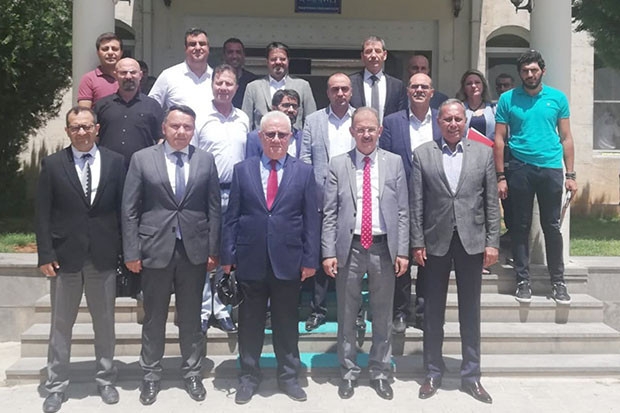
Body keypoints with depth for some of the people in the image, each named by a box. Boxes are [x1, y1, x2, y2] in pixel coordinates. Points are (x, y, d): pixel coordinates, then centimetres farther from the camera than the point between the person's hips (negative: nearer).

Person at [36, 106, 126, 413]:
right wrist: (45, 254, -8)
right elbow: (43, 214, -1)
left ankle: (105, 379, 26)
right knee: (61, 323, 9)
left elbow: (123, 208, 3)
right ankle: (56, 386, 21)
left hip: (104, 256, 1)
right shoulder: (52, 164, 0)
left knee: (105, 322, 11)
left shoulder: (115, 162, 2)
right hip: (65, 256, 0)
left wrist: (126, 250, -1)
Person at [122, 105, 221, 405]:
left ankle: (192, 373, 25)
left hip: (194, 251, 1)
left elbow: (214, 209, 5)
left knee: (191, 317, 11)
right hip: (155, 249, -1)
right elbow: (130, 210, -1)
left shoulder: (206, 160, 5)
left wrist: (213, 250, 1)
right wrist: (131, 252, -5)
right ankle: (151, 376, 25)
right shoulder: (142, 159, 0)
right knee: (154, 318, 10)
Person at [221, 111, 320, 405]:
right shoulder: (242, 170, 6)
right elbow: (231, 217, 4)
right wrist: (228, 256, -2)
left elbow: (311, 219, 1)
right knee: (249, 323, 10)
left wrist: (310, 259, -3)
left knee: (287, 323, 11)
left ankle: (288, 377, 25)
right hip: (250, 260, 1)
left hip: (288, 261, 0)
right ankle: (248, 377, 25)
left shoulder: (304, 172, 4)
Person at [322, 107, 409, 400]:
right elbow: (329, 213, 0)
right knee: (347, 314, 9)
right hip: (349, 247, 0)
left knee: (382, 315, 11)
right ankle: (348, 372, 24)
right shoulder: (338, 165, 2)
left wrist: (402, 250, -2)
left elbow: (403, 210, 3)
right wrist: (328, 252, -6)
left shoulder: (394, 162, 4)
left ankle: (380, 373, 25)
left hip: (383, 247, 1)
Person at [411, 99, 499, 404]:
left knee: (470, 312, 9)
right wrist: (417, 242, -5)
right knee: (433, 312, 9)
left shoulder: (483, 153, 5)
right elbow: (416, 203, 0)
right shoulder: (422, 154, 2)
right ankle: (433, 373, 22)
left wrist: (492, 242, -2)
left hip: (471, 242, 1)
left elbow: (491, 202, 4)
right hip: (436, 242, 0)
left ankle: (471, 376, 20)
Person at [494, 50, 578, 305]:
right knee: (521, 226, 5)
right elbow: (499, 139, 1)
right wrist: (500, 176, -5)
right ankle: (523, 281, 15)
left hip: (551, 169, 1)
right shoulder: (507, 99, 3)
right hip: (520, 169, 0)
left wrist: (570, 175, 1)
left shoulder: (557, 98, 6)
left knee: (552, 227, 5)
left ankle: (557, 281, 16)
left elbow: (566, 138, 7)